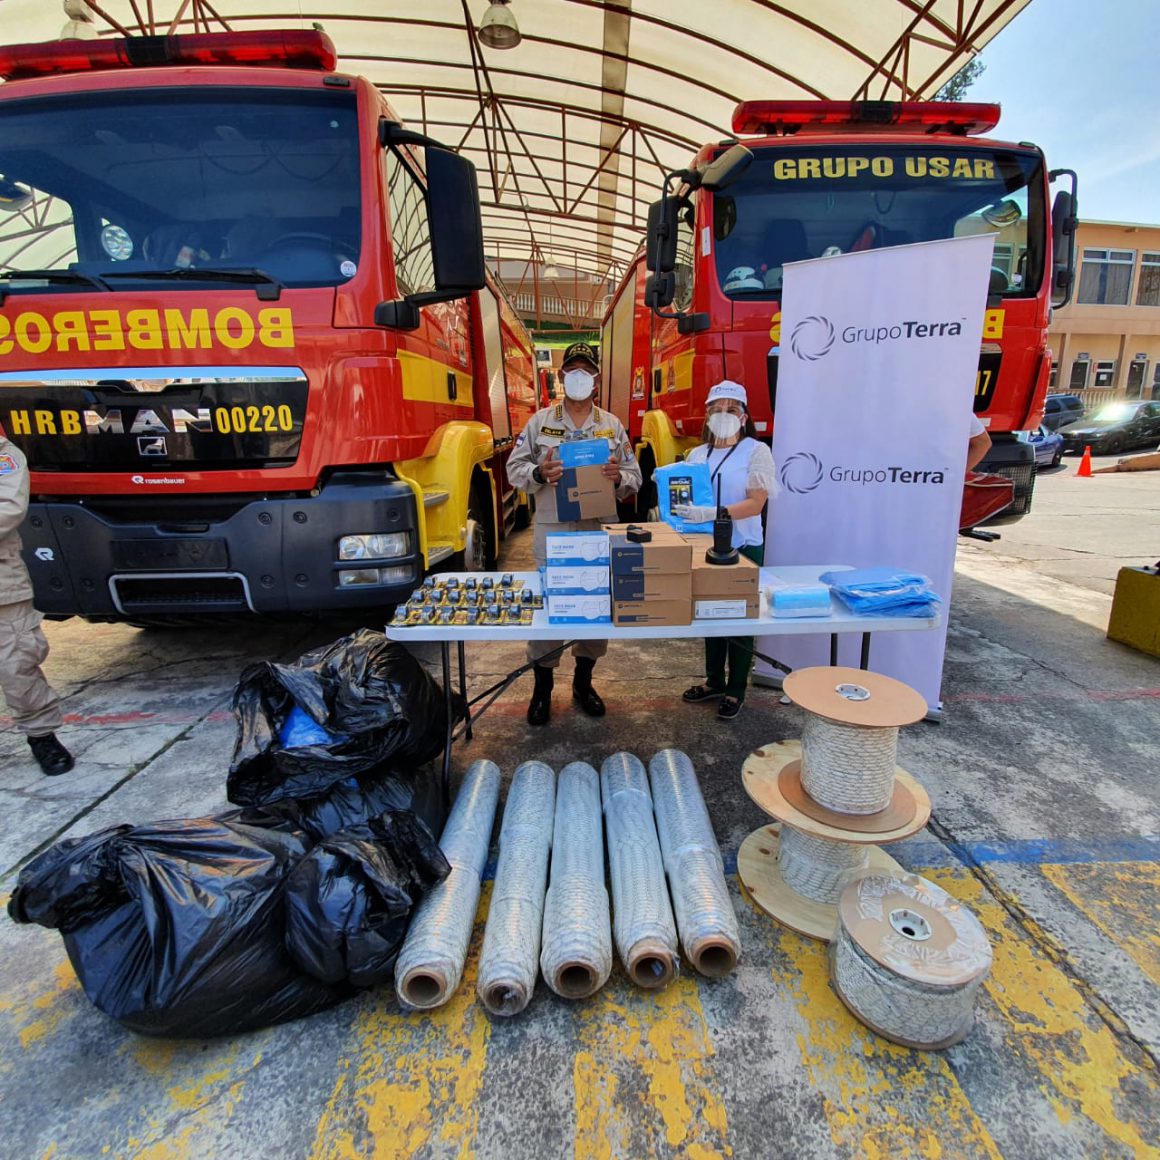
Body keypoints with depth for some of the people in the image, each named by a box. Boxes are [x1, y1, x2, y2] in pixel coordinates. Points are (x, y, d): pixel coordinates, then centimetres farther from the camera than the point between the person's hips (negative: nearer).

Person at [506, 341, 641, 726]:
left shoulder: (612, 425, 11)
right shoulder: (540, 421, 7)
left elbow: (634, 478, 10)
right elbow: (514, 469, 5)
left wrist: (619, 476, -13)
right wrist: (539, 473, -16)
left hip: (599, 531, 2)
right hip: (551, 531, -2)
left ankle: (583, 683, 26)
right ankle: (542, 688, 17)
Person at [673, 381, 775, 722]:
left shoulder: (756, 451, -5)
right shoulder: (697, 454, 10)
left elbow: (756, 503, -16)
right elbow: (685, 496, 16)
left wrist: (711, 513, -29)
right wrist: (674, 502, -7)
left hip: (742, 548, -5)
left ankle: (736, 691, 19)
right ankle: (714, 681, 31)